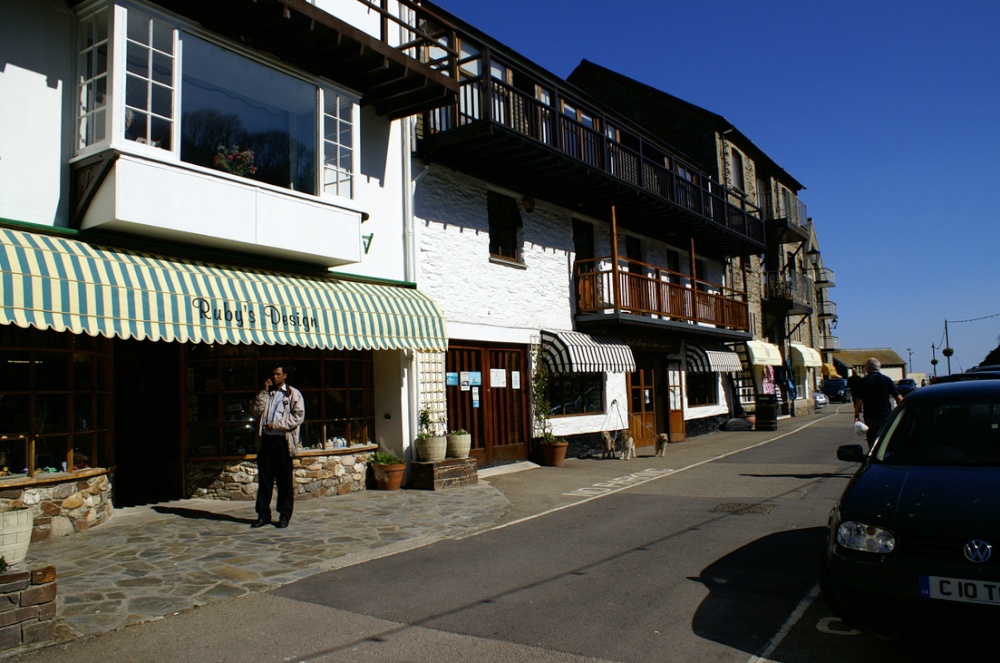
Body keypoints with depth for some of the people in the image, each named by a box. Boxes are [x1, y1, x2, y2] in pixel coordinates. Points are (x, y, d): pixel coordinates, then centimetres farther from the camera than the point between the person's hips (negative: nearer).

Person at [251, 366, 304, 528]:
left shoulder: (293, 394, 4)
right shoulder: (265, 394, 18)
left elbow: (298, 416, -6)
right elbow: (256, 411, 4)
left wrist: (276, 425, -11)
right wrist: (264, 392, -2)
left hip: (283, 441, -4)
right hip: (266, 440, 4)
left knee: (284, 480, 1)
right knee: (264, 478, 5)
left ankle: (285, 515, 9)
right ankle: (263, 514, 12)